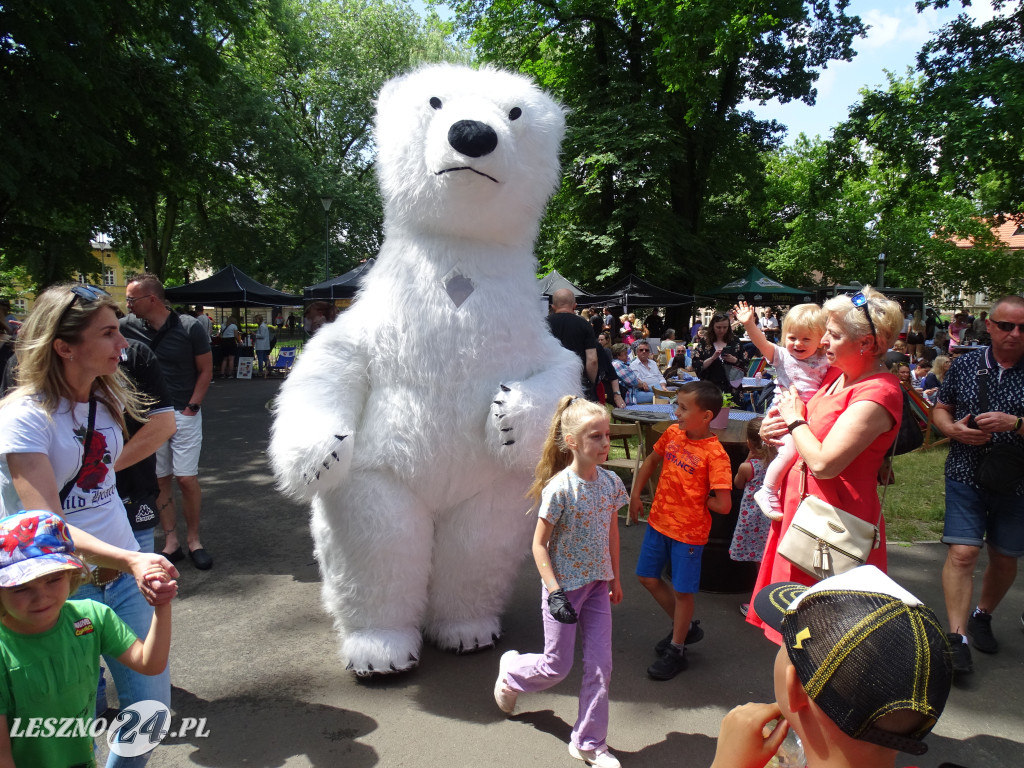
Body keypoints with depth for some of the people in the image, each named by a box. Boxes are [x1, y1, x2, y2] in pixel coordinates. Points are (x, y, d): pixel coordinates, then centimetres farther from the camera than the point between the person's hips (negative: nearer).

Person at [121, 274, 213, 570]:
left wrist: (191, 407, -7)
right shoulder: (129, 326, 0)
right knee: (160, 480, 7)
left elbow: (205, 370, -1)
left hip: (183, 415, -3)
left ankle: (193, 540, 12)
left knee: (187, 479, -4)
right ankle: (171, 543, 16)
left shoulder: (189, 328, -7)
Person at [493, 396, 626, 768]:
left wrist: (615, 578, 14)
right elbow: (539, 545, -15)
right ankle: (511, 669, 41)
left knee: (600, 664, 6)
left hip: (597, 584, 5)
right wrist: (554, 591, -19)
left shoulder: (611, 482, -3)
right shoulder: (559, 488, -21)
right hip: (564, 584, -5)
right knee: (557, 666, 9)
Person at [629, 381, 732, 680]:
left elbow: (723, 505, -25)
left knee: (682, 590, 9)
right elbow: (652, 460, 14)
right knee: (648, 577, 17)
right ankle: (684, 628, 39)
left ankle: (676, 650, 30)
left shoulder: (715, 454, -23)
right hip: (659, 521, 7)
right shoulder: (673, 433, -4)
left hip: (688, 531, -7)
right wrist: (635, 495, 9)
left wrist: (694, 500, -10)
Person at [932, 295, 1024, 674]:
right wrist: (953, 429, -11)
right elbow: (940, 409, 9)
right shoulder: (965, 365, 1)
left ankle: (982, 616, 39)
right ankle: (957, 636, -5)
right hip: (966, 476, 0)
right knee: (962, 553, -10)